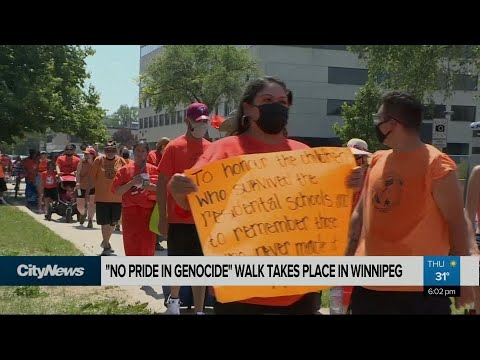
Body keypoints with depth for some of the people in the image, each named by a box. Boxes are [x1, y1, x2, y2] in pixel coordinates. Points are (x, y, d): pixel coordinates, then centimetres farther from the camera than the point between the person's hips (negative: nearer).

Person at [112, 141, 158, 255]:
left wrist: (151, 186, -12)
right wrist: (132, 183, -15)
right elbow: (117, 192, -3)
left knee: (147, 246, 5)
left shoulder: (154, 170, 5)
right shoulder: (125, 170, 3)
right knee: (131, 246, 0)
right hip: (131, 212, -1)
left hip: (149, 211, 1)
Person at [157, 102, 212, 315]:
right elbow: (162, 183, -5)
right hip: (178, 218, -3)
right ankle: (174, 298, 38)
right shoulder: (174, 147, -6)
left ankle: (199, 310, 14)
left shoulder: (211, 149, 5)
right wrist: (162, 217, -8)